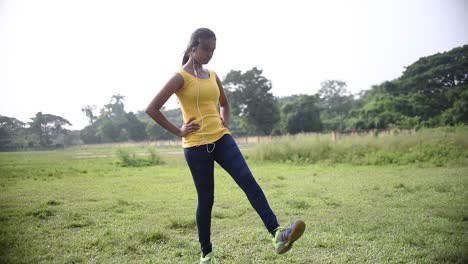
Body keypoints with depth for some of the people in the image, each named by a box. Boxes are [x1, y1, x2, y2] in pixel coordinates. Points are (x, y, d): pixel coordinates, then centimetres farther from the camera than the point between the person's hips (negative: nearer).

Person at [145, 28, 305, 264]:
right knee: (206, 200, 3)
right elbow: (152, 109, -10)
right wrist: (178, 132, -9)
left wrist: (225, 122, 12)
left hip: (221, 139, 5)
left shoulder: (212, 76, 13)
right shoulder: (181, 77, -5)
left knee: (248, 180, -15)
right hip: (196, 145, -5)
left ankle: (277, 235, -23)